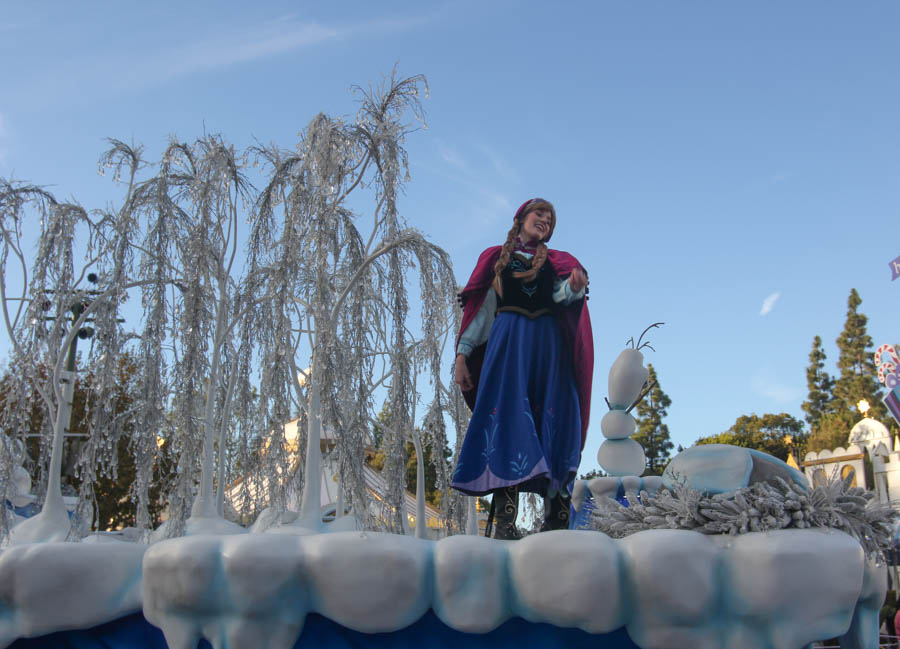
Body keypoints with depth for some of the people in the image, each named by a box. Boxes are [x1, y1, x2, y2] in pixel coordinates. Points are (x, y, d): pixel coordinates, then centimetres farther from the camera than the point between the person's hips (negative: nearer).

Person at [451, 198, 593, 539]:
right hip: (507, 340, -1)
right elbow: (479, 308, 12)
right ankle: (505, 521, -18)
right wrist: (462, 353, 2)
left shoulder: (557, 261, 20)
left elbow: (562, 295, -1)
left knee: (553, 423, -9)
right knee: (507, 418, -14)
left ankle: (555, 522, -11)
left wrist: (575, 286, -26)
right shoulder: (495, 258, 18)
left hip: (547, 345, 2)